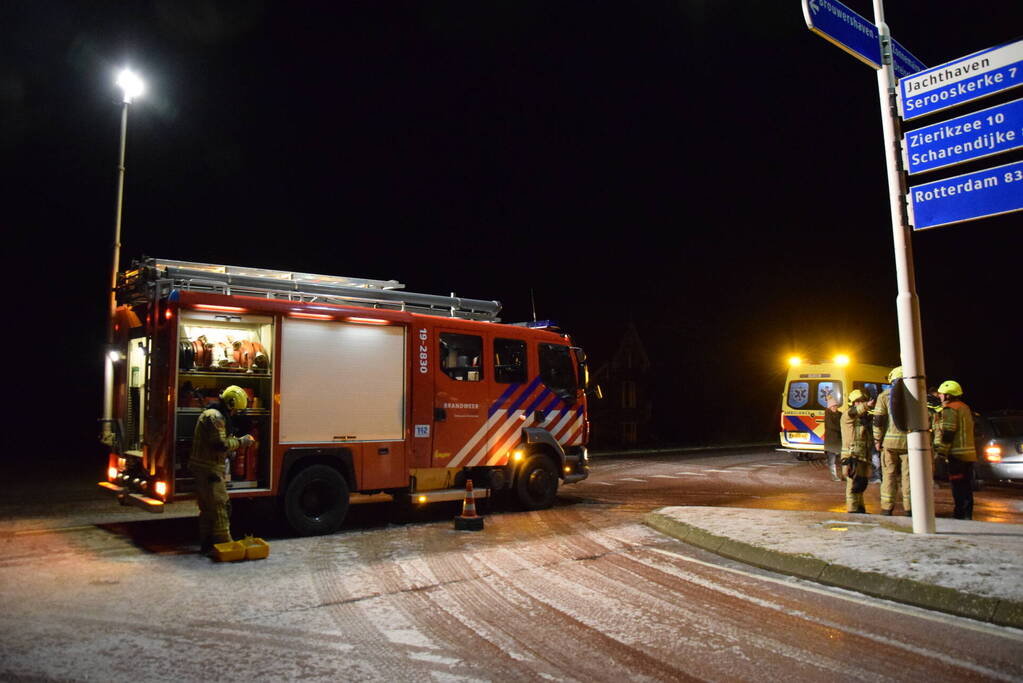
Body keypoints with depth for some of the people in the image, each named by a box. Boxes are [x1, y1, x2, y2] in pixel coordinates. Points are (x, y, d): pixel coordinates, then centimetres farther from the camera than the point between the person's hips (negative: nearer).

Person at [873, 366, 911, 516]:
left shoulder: (884, 395, 1)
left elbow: (878, 420, -3)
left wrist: (877, 440, 3)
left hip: (889, 441, 0)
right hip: (909, 441, 0)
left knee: (889, 475, 5)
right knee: (908, 475, 6)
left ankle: (887, 509, 5)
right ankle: (909, 509, 9)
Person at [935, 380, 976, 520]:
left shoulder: (950, 408, -11)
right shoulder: (965, 407, 19)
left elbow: (947, 432, -17)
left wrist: (941, 451, -14)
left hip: (958, 454, -9)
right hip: (969, 453, 9)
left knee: (958, 489, -6)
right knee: (966, 487, 13)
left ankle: (959, 515, -6)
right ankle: (967, 516, 18)